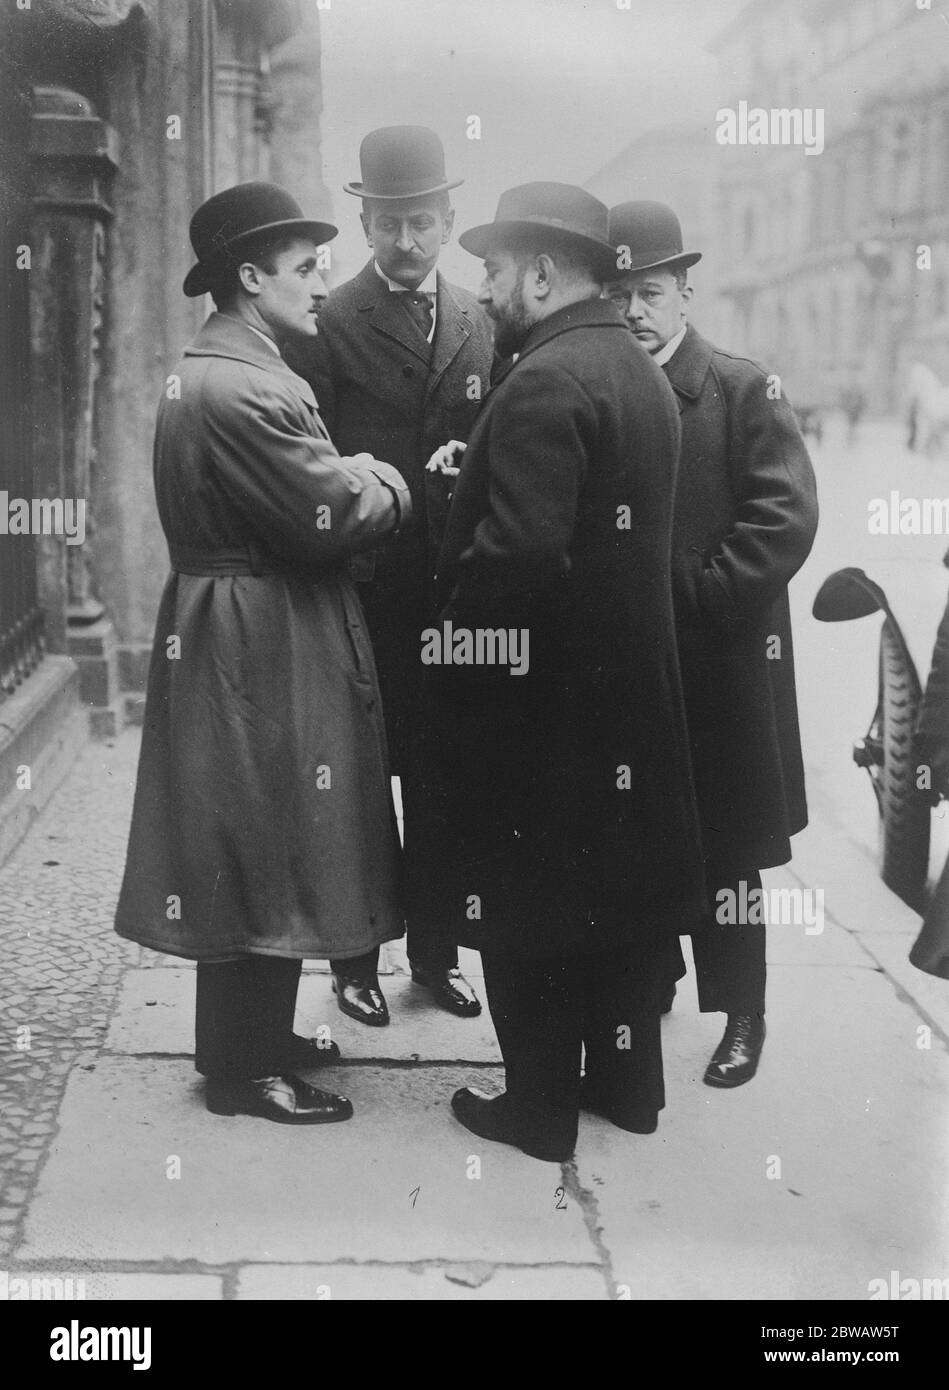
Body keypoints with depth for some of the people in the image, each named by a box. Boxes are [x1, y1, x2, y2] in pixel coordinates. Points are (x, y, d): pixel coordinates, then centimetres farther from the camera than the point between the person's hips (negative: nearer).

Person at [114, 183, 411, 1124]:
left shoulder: (203, 372, 13)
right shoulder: (242, 390, -20)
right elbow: (332, 517, -20)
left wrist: (358, 477, 2)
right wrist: (392, 488, -3)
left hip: (229, 640, 11)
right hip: (264, 652, -11)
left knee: (244, 854, 18)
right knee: (262, 854, 0)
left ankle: (249, 1036, 32)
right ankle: (246, 1069, 13)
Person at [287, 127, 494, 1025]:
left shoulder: (479, 327, 9)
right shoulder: (328, 326, -4)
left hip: (451, 592, 4)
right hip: (360, 594, -3)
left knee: (440, 780, 11)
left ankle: (434, 951, 24)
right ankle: (356, 959, 18)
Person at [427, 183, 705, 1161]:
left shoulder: (543, 382, -18)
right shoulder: (643, 373, 10)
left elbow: (522, 547, -27)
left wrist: (450, 612, -11)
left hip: (537, 684, -9)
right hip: (631, 672, 9)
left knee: (525, 898, 4)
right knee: (621, 882, 17)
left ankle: (540, 1104, 16)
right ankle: (626, 1081, 30)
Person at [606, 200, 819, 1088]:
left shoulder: (745, 391, -3)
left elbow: (786, 517, -11)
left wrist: (695, 599, -16)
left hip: (718, 665, -3)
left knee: (724, 849, 7)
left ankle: (740, 1015, 22)